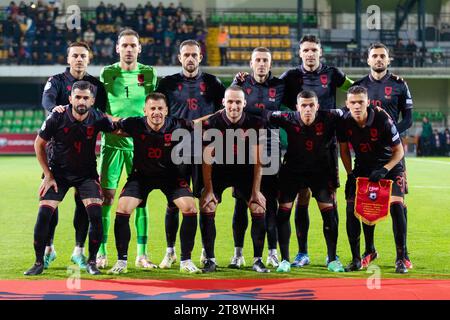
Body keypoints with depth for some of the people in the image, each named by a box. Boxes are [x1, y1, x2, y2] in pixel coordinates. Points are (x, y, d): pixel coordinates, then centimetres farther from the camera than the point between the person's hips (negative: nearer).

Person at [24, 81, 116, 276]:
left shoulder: (97, 119, -16)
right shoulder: (57, 118, -19)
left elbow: (118, 129, 7)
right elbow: (39, 144, -5)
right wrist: (48, 175, -5)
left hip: (87, 174, 1)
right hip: (58, 173, -1)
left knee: (95, 214, -16)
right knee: (44, 214, -12)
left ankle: (91, 262, 3)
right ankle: (39, 263, 3)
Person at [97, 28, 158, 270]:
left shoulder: (149, 73, 4)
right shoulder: (107, 73, 3)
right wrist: (111, 122, -1)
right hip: (112, 141, -1)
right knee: (106, 196, -3)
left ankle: (142, 254, 7)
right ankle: (101, 253, 3)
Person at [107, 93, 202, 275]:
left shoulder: (177, 126, -21)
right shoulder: (134, 125, -21)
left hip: (170, 174, 0)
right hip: (141, 174, 0)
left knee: (190, 208, -15)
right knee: (123, 209, -16)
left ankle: (186, 261, -1)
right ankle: (121, 261, -2)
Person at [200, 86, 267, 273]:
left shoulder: (254, 124, -15)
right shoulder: (212, 123, -17)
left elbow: (257, 160, -12)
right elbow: (207, 159, -15)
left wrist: (256, 190, -15)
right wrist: (208, 190, -19)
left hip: (245, 170, 1)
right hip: (219, 169, 0)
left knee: (259, 208, -12)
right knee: (206, 207, -16)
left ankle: (258, 260, 0)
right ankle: (210, 260, -6)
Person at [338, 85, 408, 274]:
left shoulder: (382, 119, -26)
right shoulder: (344, 122, -16)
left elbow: (399, 151, -14)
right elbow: (344, 150, 2)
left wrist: (384, 170, -24)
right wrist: (350, 175, -5)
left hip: (389, 166, -3)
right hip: (363, 167, 3)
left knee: (396, 206, -19)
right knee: (352, 207, -9)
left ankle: (401, 259, -10)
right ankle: (356, 259, 4)